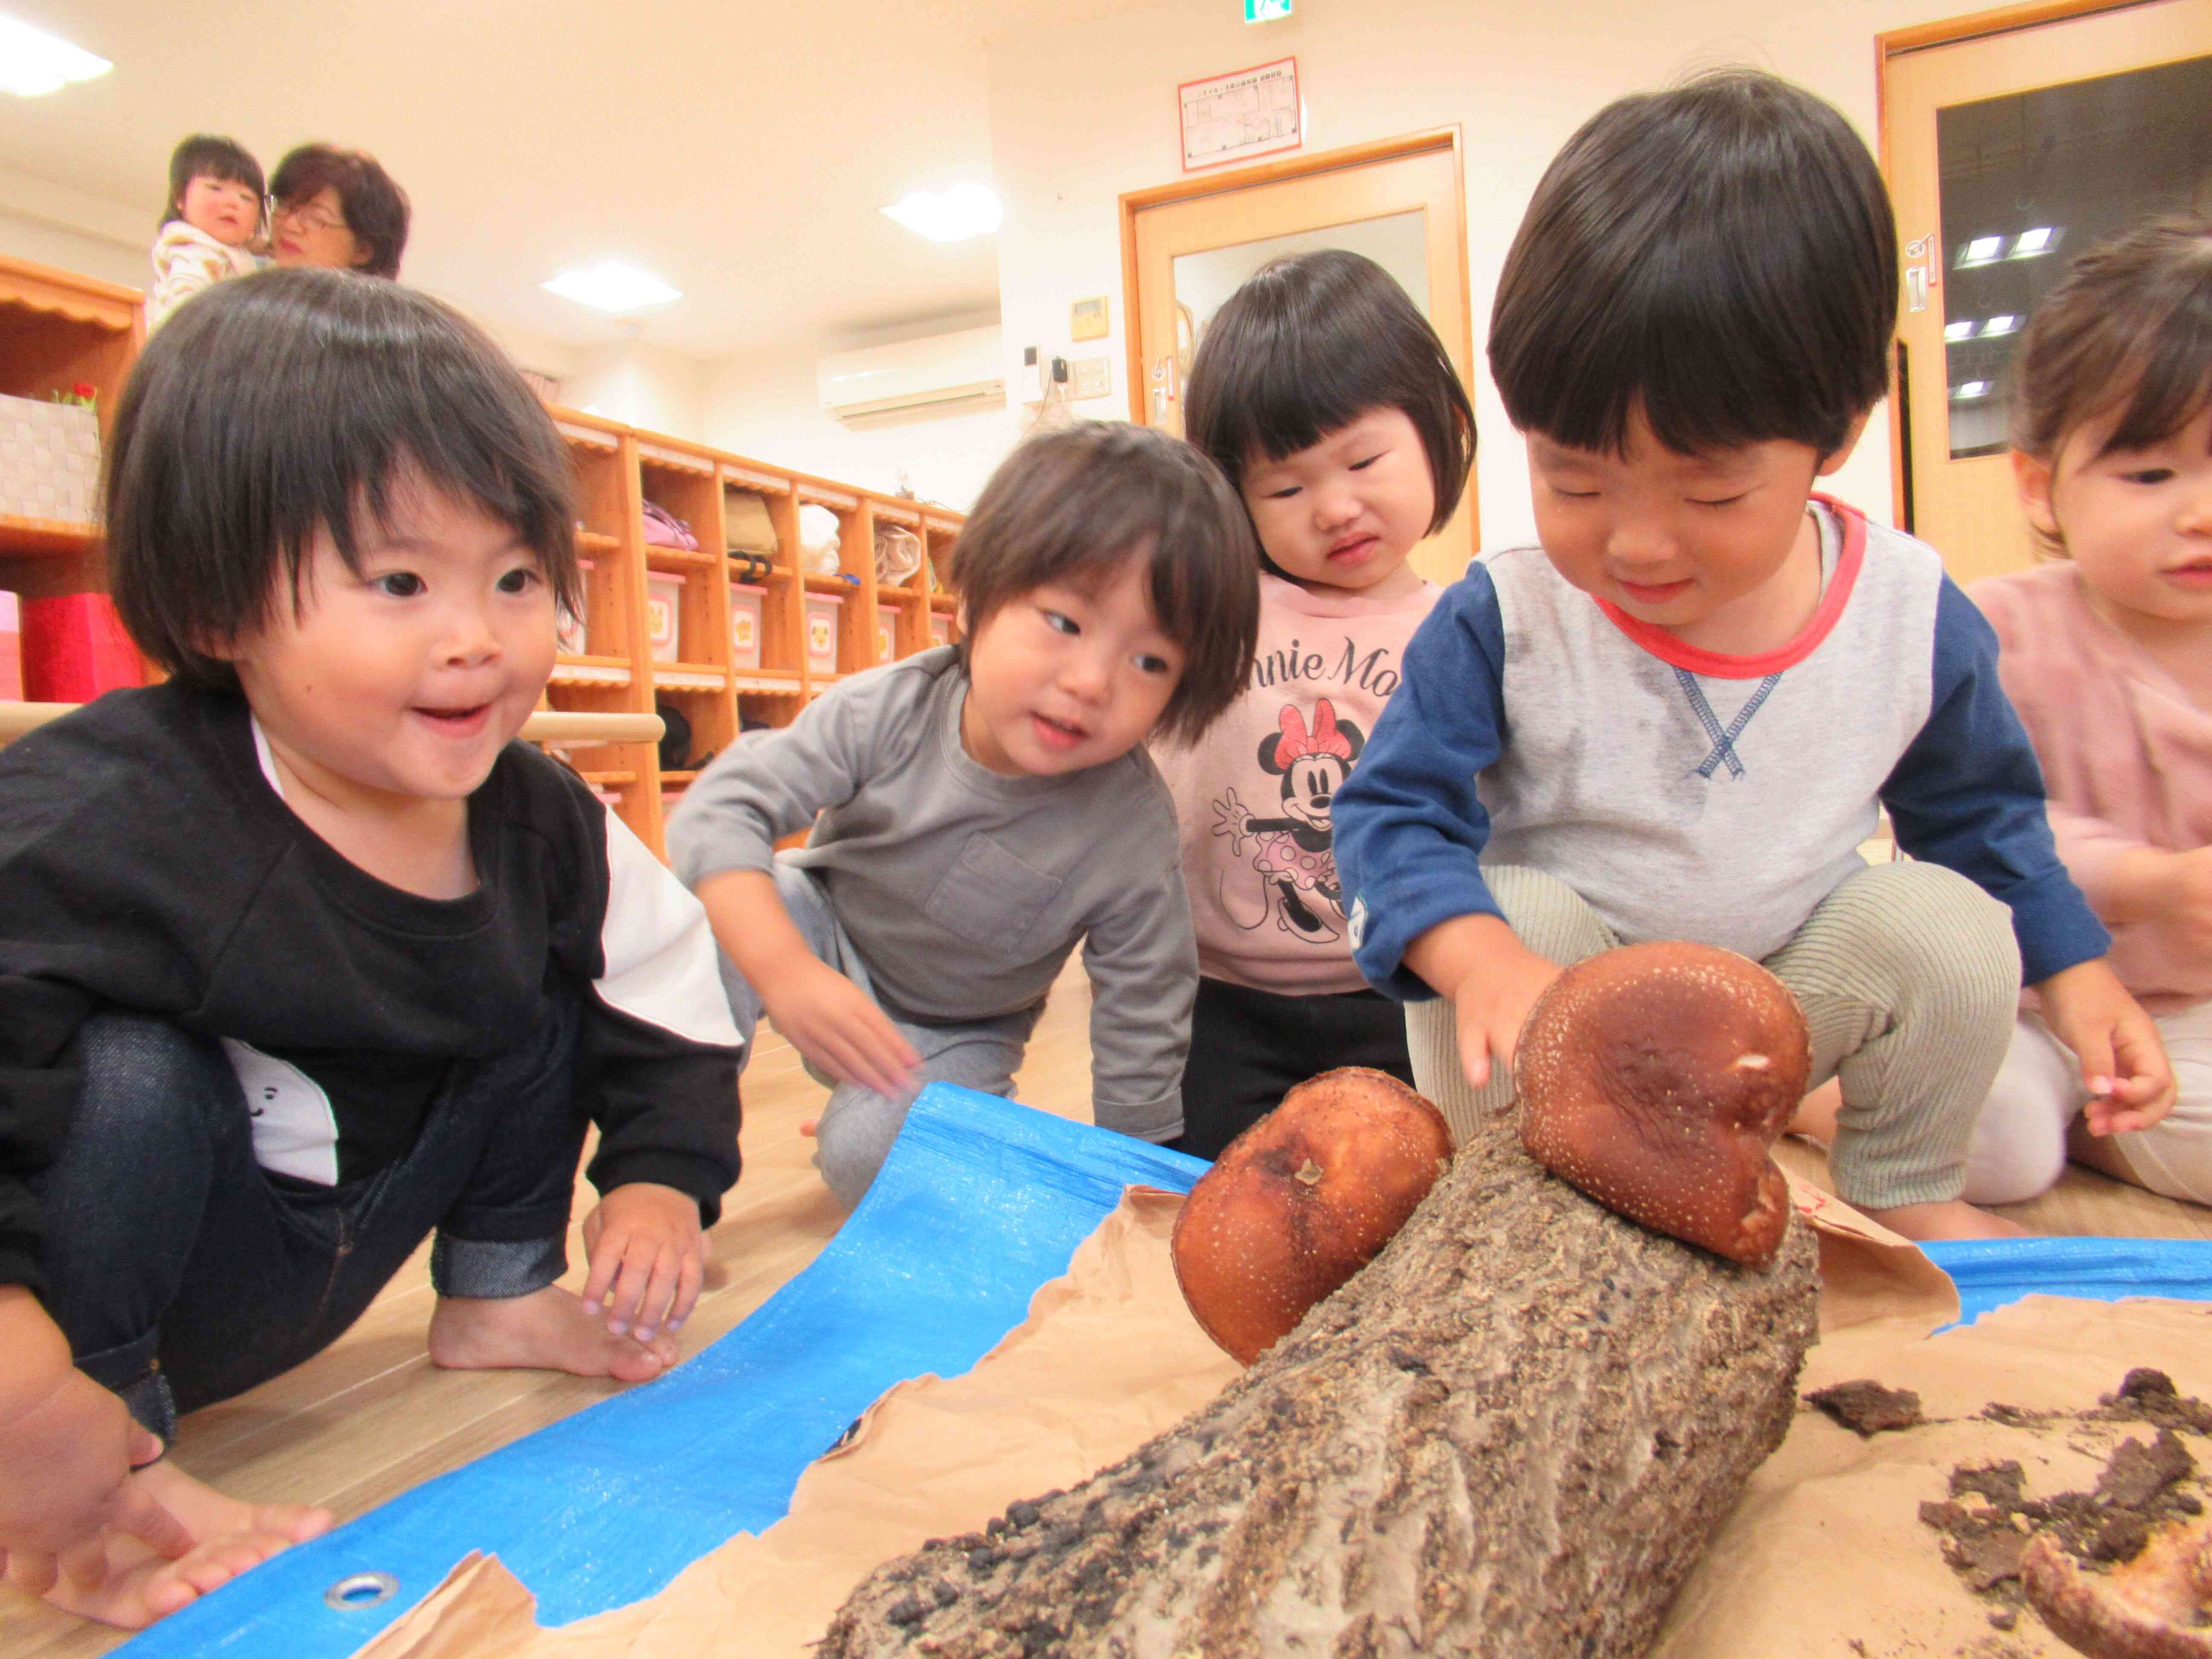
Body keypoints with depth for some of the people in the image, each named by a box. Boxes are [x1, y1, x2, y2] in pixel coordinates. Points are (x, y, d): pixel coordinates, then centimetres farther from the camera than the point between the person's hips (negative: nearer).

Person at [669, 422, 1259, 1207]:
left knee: (871, 1155, -26)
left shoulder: (1134, 832, -30)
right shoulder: (890, 711, -28)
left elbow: (1142, 1026, -19)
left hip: (952, 1033, 0)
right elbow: (723, 806, -27)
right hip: (823, 934, 1)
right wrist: (787, 972, -41)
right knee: (701, 918, -29)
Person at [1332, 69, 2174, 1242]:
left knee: (1946, 923, -19)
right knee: (1512, 912, -31)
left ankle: (1902, 1188, 11)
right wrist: (1481, 957, -40)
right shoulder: (1502, 625, -22)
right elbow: (1393, 810, -22)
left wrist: (2074, 972, 3)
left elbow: (1978, 811, 8)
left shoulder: (1915, 619, -11)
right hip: (1564, 972, -2)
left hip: (1792, 991, 3)